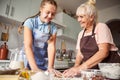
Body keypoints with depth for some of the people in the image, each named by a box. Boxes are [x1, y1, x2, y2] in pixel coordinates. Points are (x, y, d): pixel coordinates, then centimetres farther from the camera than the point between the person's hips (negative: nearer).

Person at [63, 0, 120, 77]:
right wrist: (76, 66, -15)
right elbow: (80, 54, 4)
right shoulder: (81, 34, 7)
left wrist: (81, 67, -27)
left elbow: (104, 52, -20)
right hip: (93, 70, 4)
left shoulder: (101, 27, -8)